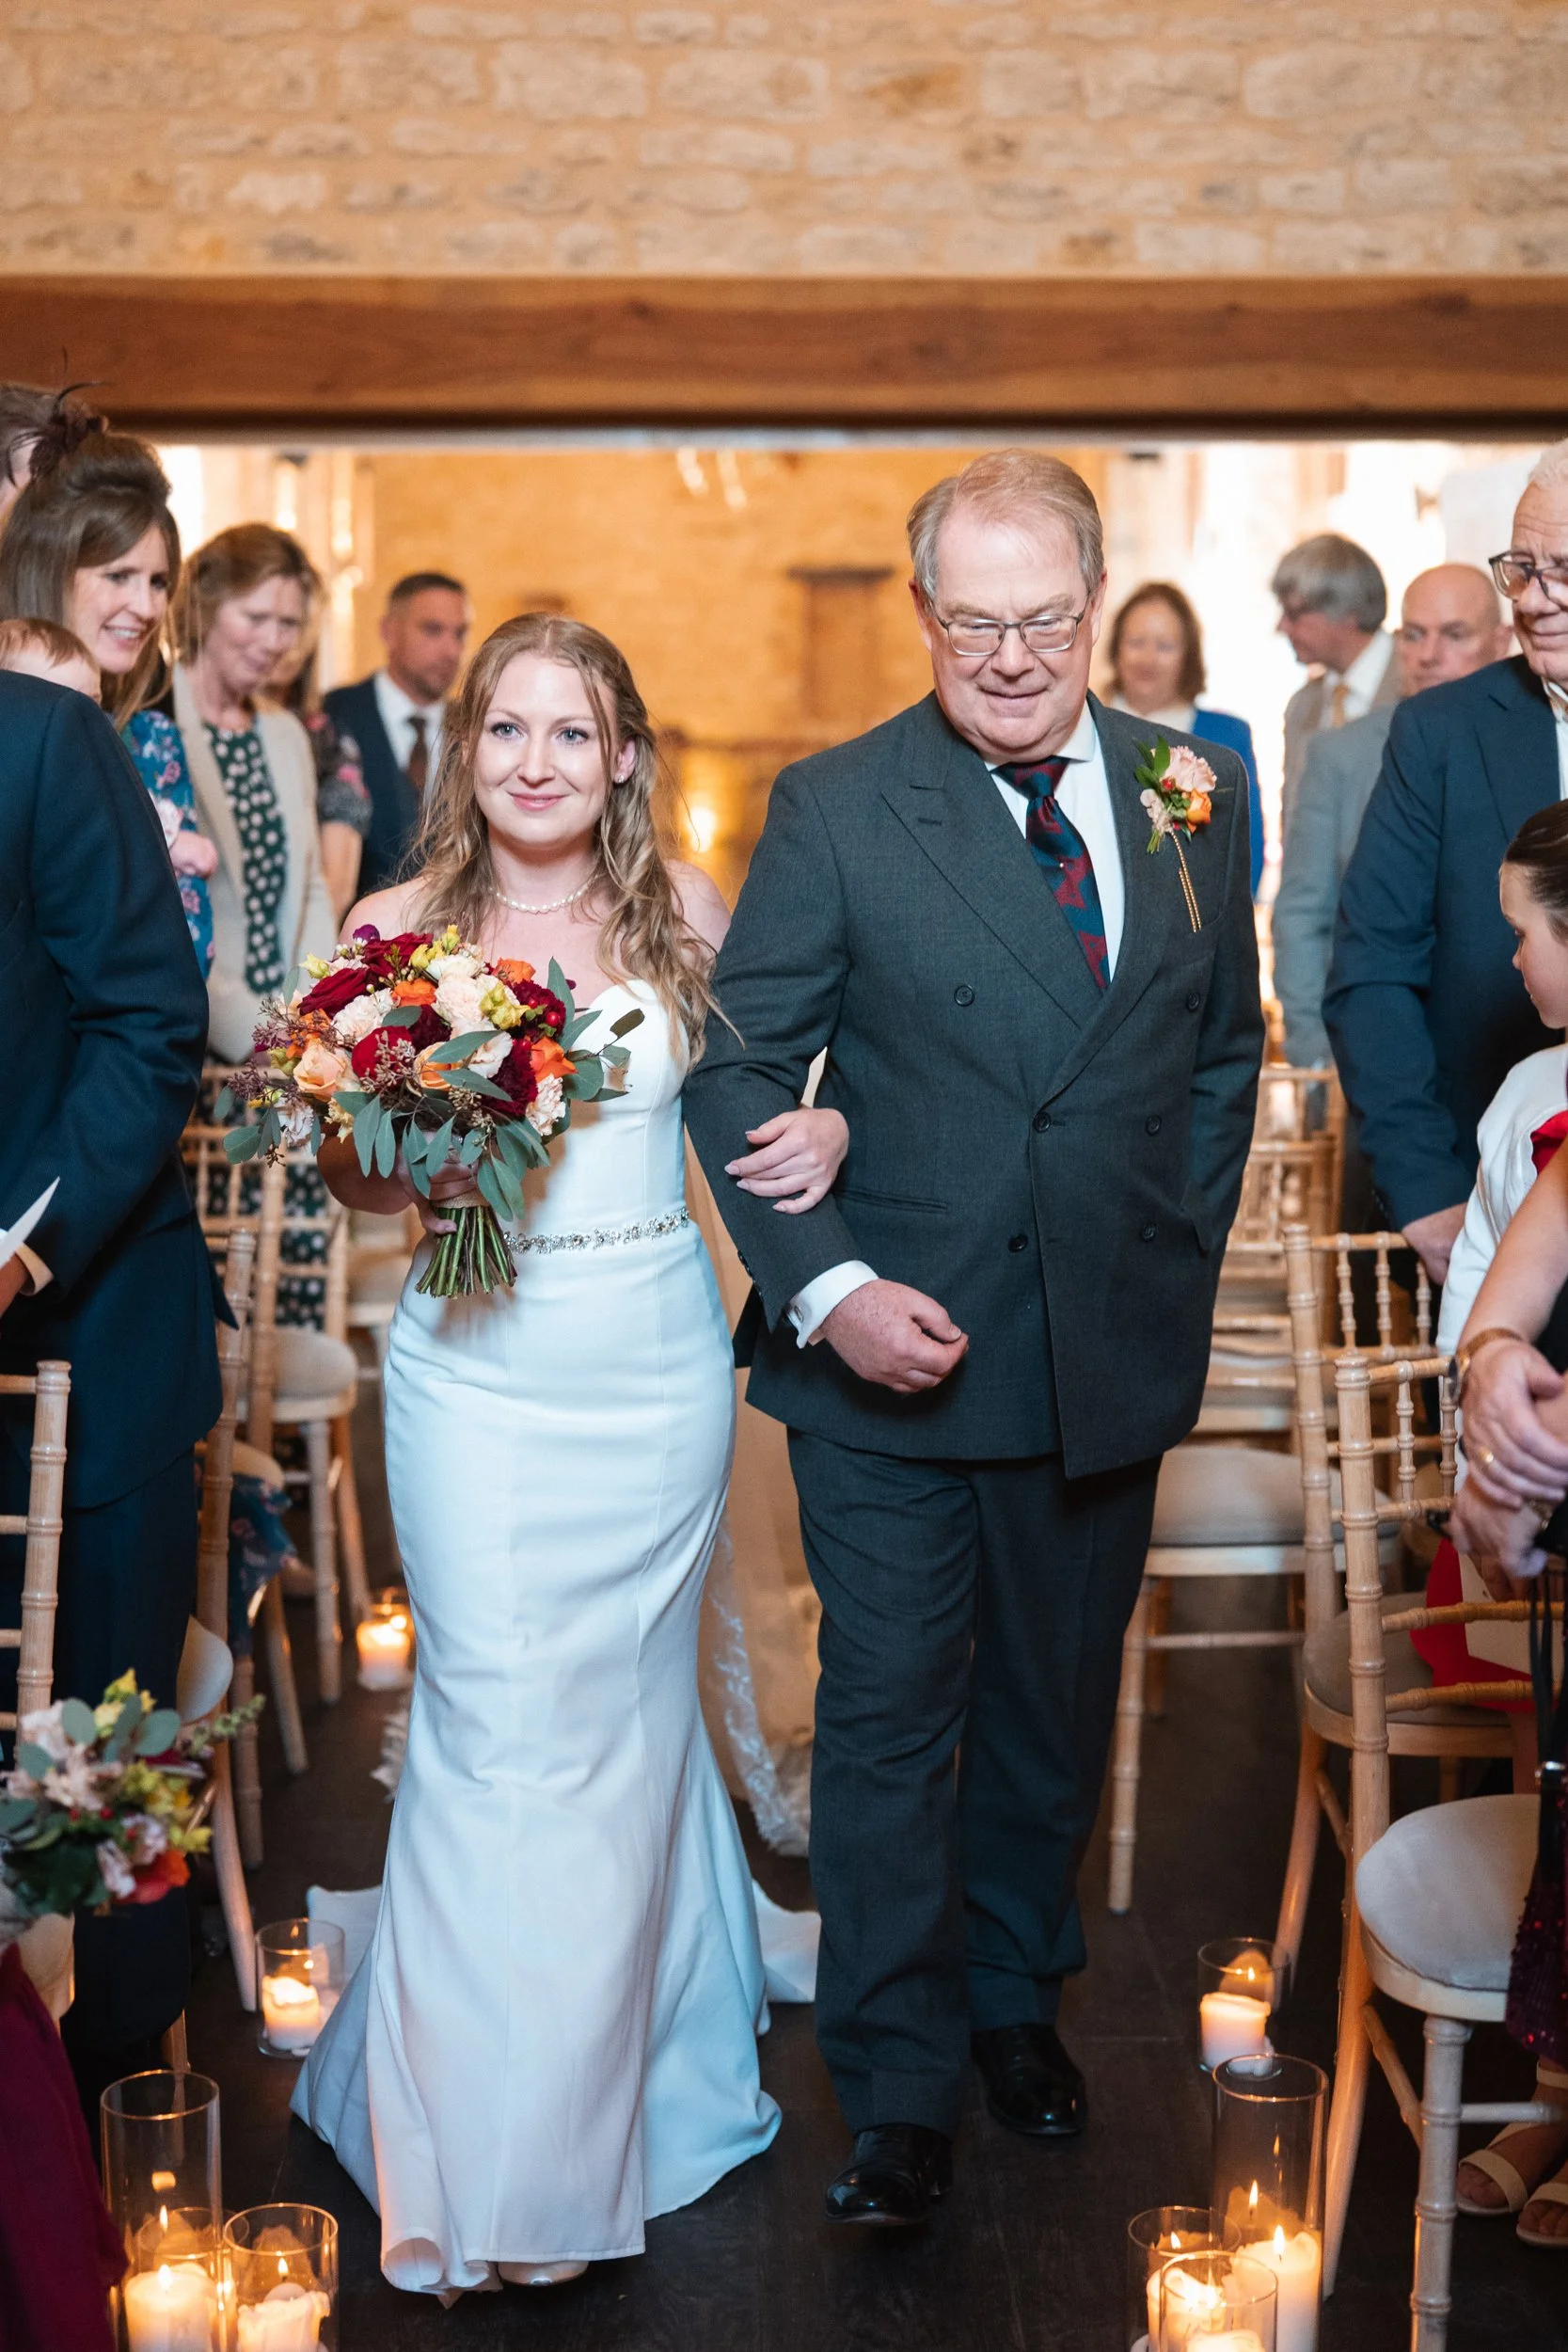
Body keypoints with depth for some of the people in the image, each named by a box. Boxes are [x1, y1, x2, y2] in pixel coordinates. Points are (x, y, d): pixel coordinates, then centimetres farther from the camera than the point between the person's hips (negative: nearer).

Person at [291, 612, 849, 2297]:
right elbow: (356, 1181, 2)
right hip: (478, 1372, -2)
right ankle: (492, 2144, 18)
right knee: (502, 1730, -2)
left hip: (654, 1366, 2)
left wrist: (826, 1130, -9)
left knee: (629, 1712, 14)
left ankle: (617, 2086, 37)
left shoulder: (685, 914, 1)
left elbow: (758, 1095, 13)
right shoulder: (402, 925, -3)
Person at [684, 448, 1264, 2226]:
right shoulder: (835, 807, -8)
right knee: (888, 1724, 4)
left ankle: (1013, 1996, 41)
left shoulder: (1193, 794, 2)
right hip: (895, 1350, -3)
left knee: (1055, 1710, 19)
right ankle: (898, 2092, 20)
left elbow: (1223, 1049, 12)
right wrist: (823, 1283, -20)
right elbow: (736, 1069, -8)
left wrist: (1180, 1260, 5)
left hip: (1113, 1354, 4)